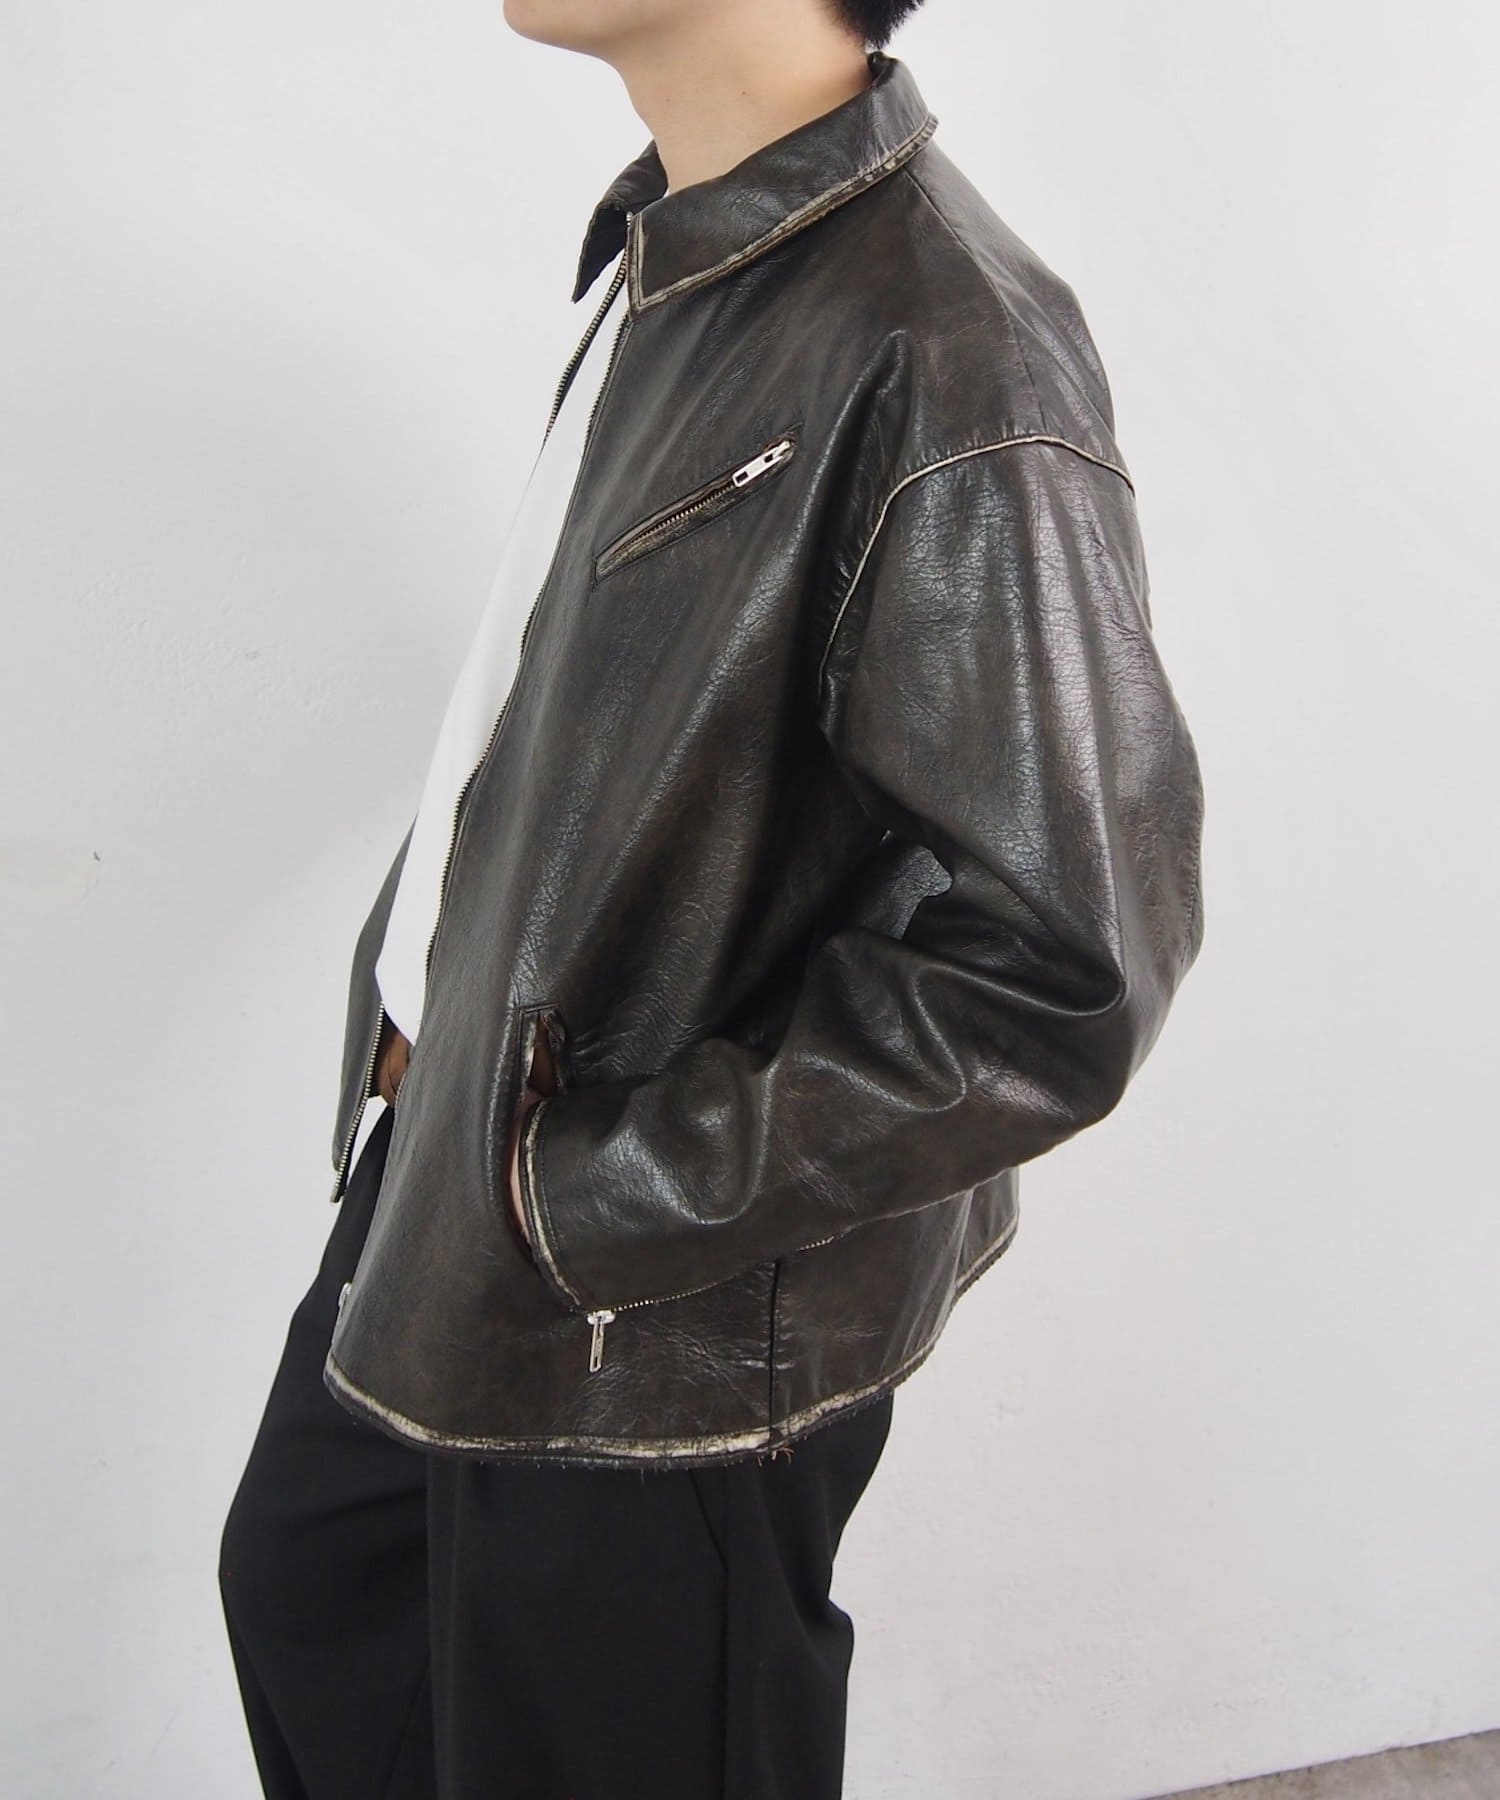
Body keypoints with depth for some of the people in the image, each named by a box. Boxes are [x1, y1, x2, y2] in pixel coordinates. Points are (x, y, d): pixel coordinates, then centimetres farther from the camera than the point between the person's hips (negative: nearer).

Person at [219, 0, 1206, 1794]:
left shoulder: (942, 368, -27)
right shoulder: (676, 247, 0)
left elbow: (1062, 973, -28)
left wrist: (593, 1198, -22)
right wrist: (423, 1006, 7)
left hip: (659, 1333, -8)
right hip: (439, 1174, 9)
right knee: (306, 1590, 30)